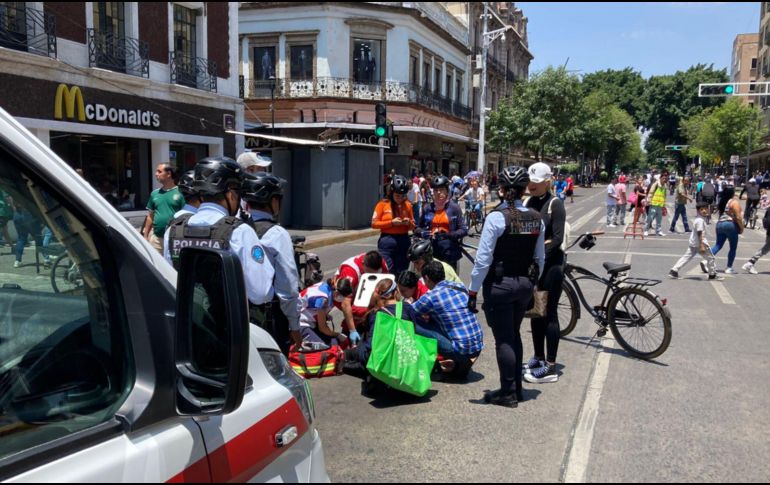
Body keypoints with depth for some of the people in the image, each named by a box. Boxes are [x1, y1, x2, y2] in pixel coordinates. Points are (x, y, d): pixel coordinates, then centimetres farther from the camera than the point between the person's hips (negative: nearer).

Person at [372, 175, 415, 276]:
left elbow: (412, 226, 19)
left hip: (404, 242, 4)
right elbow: (374, 224, -4)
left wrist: (408, 222, -5)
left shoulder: (408, 205, 10)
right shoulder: (383, 204, -1)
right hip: (387, 241, -4)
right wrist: (392, 222, -13)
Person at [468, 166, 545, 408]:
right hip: (525, 284, 6)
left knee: (503, 339, 5)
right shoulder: (536, 219, 1)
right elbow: (540, 258, 7)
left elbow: (483, 259, -16)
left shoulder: (496, 217, -16)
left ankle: (508, 393, 13)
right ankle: (516, 387, 29)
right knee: (514, 335, 20)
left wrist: (473, 290, -10)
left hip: (500, 285, -6)